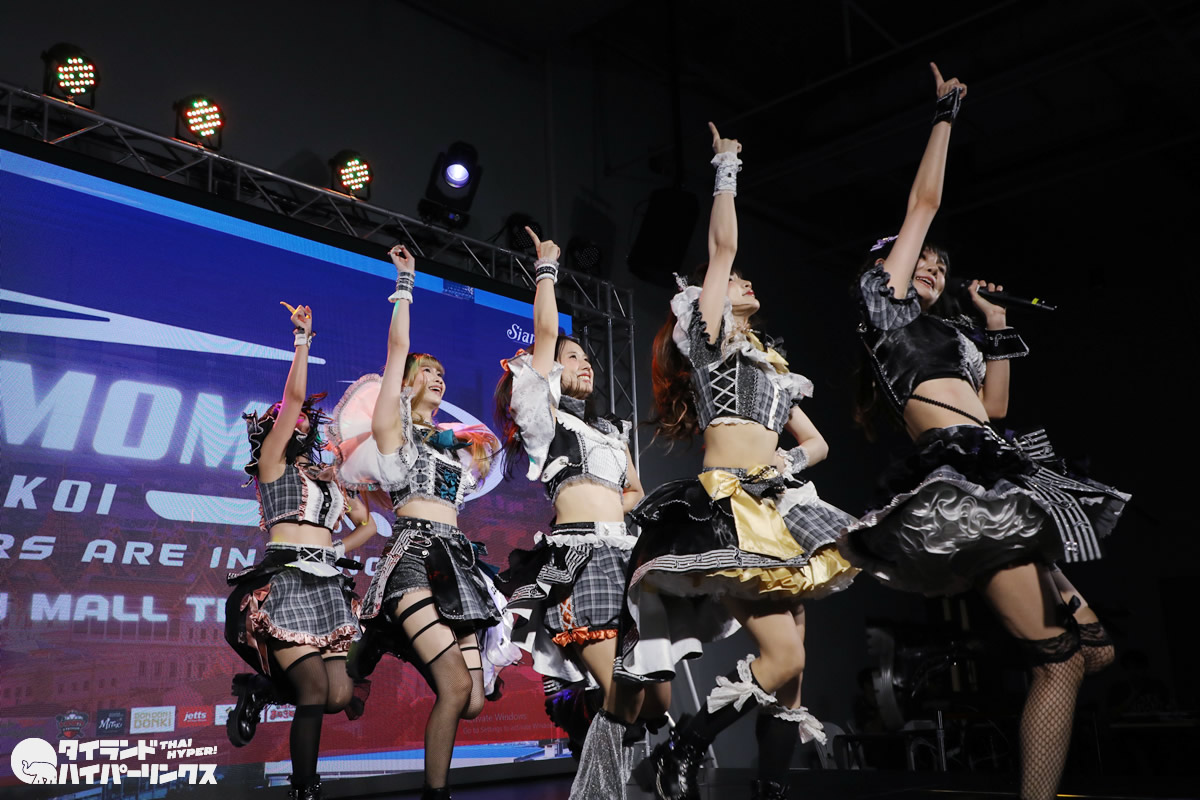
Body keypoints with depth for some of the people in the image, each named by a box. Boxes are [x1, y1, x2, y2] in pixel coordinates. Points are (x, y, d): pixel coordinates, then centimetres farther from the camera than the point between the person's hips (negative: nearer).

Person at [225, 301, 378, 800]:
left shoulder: (325, 476, 22)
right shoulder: (273, 462, 6)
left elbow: (367, 525, 28)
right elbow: (293, 396, -5)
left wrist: (336, 552, 12)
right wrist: (303, 338, -3)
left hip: (327, 585, 6)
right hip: (285, 583, -6)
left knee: (340, 696, -5)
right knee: (315, 691, -14)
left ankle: (259, 691, 20)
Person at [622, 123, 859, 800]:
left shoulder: (773, 365, 26)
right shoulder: (706, 335, 8)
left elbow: (817, 443, 25)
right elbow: (723, 245, -2)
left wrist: (791, 461, 3)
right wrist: (727, 169, 8)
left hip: (777, 507, 7)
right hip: (729, 506, -7)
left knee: (791, 670, 1)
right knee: (782, 658, -16)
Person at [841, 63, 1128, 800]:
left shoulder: (948, 331, 30)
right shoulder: (884, 301, 9)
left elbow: (994, 408, 29)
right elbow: (925, 202, 9)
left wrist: (997, 324, 30)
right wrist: (946, 115, 19)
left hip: (990, 481, 9)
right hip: (960, 477, -9)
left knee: (1094, 645, 8)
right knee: (1061, 657, -14)